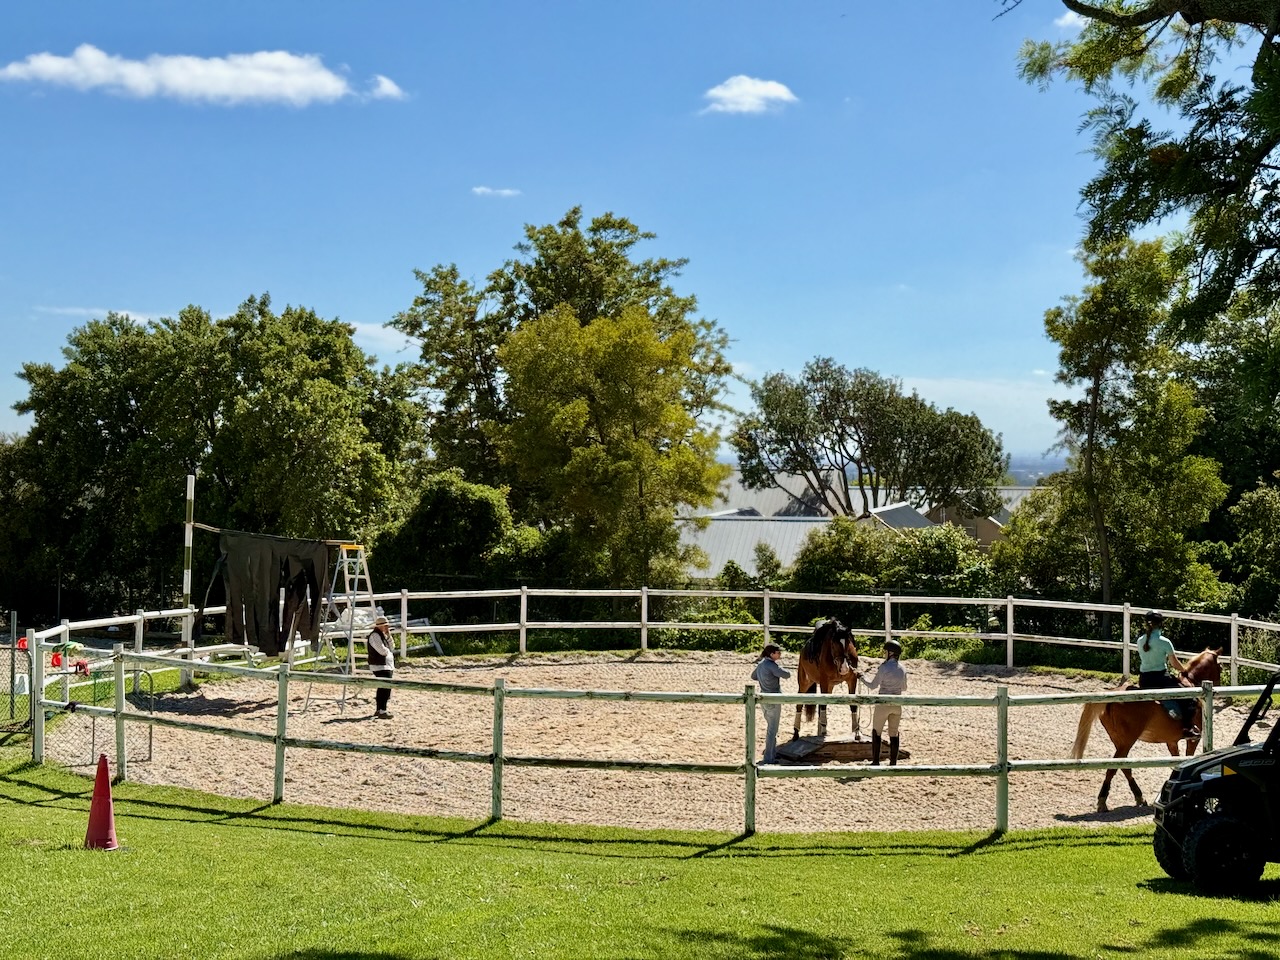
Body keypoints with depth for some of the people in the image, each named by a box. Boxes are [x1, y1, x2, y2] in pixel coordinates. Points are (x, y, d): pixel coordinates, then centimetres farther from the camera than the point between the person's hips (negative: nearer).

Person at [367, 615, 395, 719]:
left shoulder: (382, 635, 18)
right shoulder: (375, 635, -14)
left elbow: (390, 647, 18)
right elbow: (382, 651, -21)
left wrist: (388, 636, 6)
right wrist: (389, 652, 0)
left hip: (387, 665, 11)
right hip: (380, 666, -11)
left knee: (383, 688, 15)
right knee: (385, 688, -15)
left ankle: (378, 710, 24)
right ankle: (382, 712, -17)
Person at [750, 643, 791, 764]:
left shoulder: (761, 664, 4)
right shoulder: (772, 665, -23)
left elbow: (753, 676, 20)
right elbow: (787, 675, -21)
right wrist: (779, 667, -3)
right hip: (773, 701, -9)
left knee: (770, 727, 23)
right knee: (772, 730, 2)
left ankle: (773, 753, 36)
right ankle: (768, 758, 7)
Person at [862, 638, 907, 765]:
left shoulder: (884, 668, -16)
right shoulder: (902, 669, 1)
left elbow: (873, 686, -9)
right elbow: (904, 688, 12)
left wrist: (863, 677, 8)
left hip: (883, 704, -5)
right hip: (897, 705, 5)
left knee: (876, 732, 10)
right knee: (894, 733, 13)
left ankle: (875, 762, 11)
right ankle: (893, 763, 15)